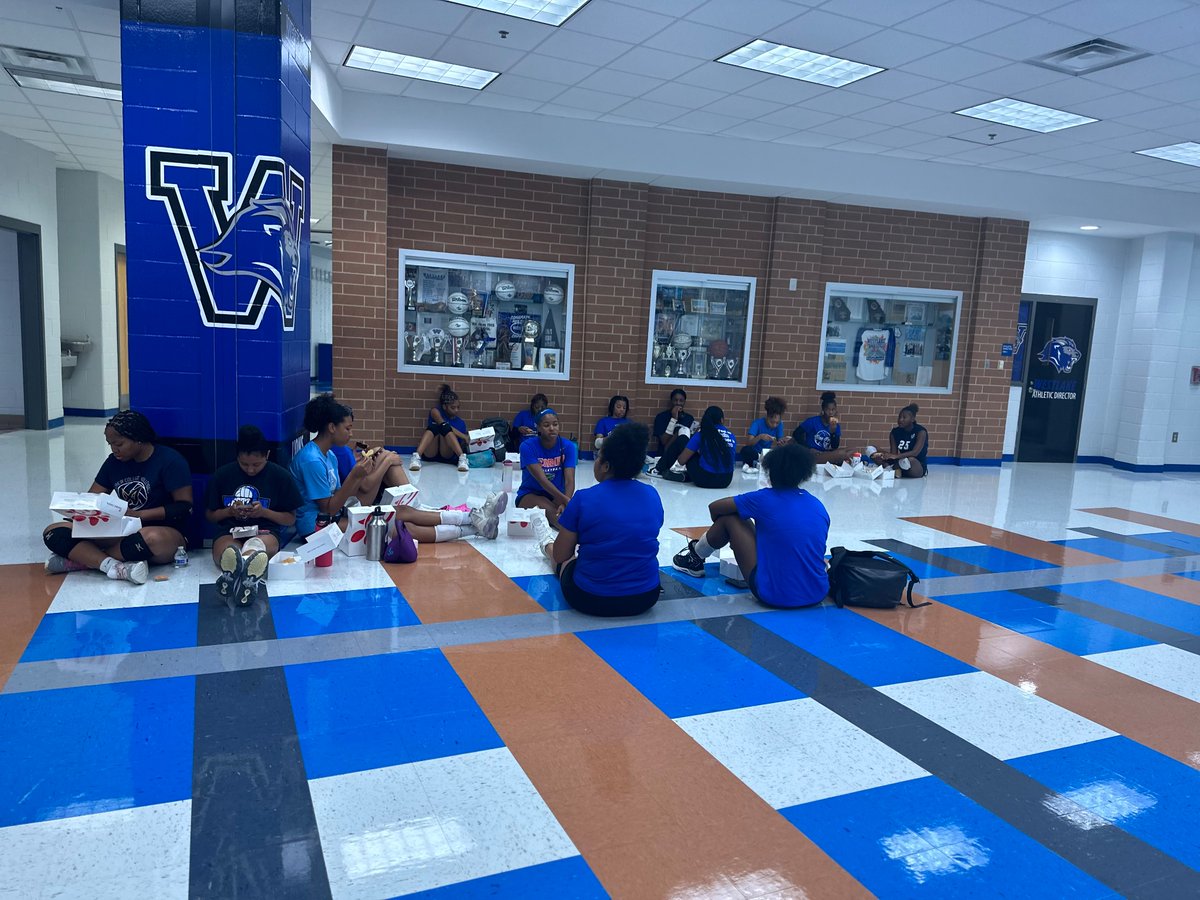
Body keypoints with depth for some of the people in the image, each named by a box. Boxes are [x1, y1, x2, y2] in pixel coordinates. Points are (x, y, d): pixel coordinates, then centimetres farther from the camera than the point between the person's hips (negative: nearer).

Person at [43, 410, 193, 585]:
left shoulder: (169, 460, -6)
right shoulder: (115, 461, 12)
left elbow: (185, 507, -12)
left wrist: (138, 515, -19)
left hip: (162, 531, -6)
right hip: (119, 532, 7)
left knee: (153, 538, -42)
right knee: (54, 532, -10)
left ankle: (81, 559, -21)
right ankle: (114, 566, -32)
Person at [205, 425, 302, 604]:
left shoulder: (281, 476, 6)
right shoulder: (221, 475, 10)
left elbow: (291, 519, 9)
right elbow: (209, 515, 19)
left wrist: (264, 512, -9)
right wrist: (230, 511, -3)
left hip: (265, 531, -1)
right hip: (230, 531, 1)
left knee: (257, 544, -41)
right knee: (228, 551, -39)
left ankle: (234, 573, -76)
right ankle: (248, 575, -76)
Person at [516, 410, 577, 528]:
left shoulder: (568, 447, -4)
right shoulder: (528, 446, -12)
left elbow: (569, 481, -14)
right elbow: (541, 479, -22)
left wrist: (564, 503, -35)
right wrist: (565, 499, -34)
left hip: (558, 496, 3)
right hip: (530, 494, -3)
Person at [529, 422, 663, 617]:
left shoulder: (584, 499, -15)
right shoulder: (652, 495, -3)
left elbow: (560, 556, -5)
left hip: (590, 599, -4)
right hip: (645, 597, 4)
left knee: (565, 560, 29)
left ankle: (546, 543, 61)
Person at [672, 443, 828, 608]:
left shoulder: (765, 499, -6)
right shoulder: (819, 507, 6)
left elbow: (714, 507, 5)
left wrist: (719, 528, 28)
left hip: (774, 595, -5)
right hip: (817, 595, 5)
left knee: (729, 518, 8)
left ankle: (695, 559, 33)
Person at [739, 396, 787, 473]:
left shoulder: (779, 424, -3)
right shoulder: (757, 423, -15)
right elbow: (749, 443, -24)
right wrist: (760, 437, -42)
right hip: (754, 453, -4)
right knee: (746, 450, -37)